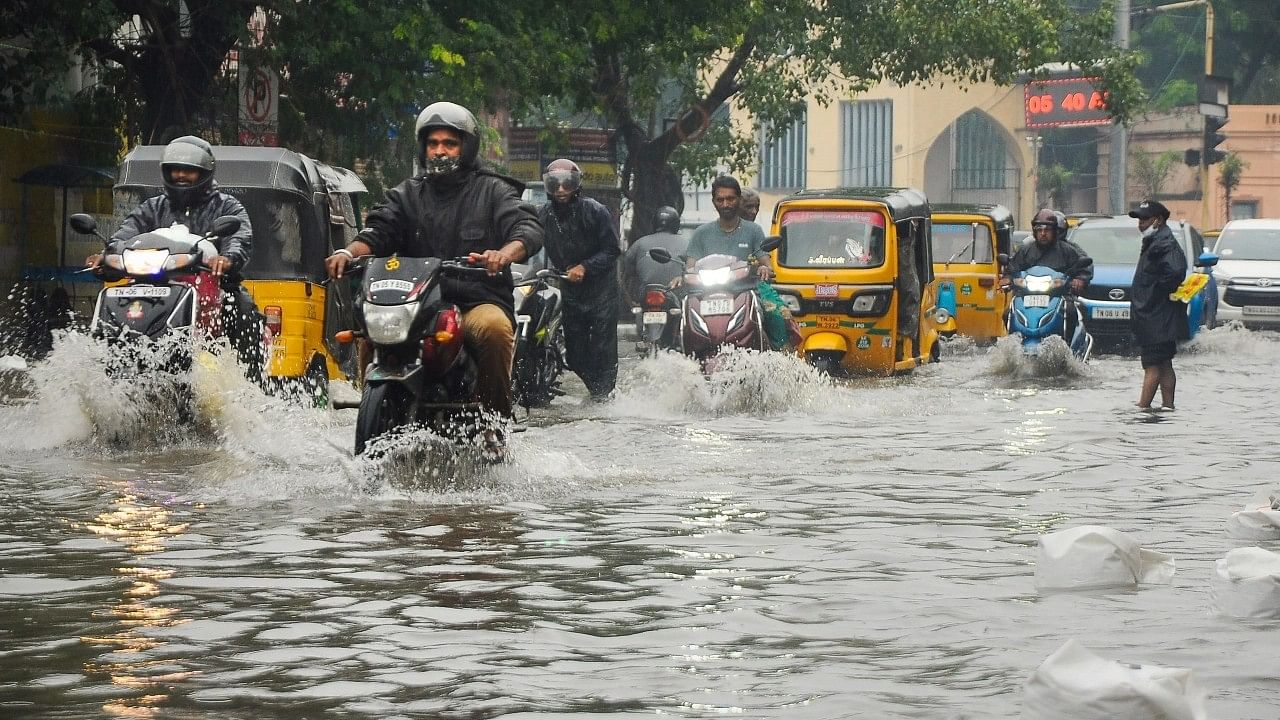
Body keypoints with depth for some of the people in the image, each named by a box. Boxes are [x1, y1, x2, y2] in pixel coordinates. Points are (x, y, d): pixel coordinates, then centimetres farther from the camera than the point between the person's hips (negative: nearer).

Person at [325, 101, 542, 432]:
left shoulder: (492, 190, 10)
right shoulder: (407, 194, 20)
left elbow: (528, 228, -6)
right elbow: (379, 229, 5)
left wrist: (505, 253, -30)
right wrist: (349, 252, -18)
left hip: (479, 302, -3)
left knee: (494, 329, -36)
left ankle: (494, 421, -22)